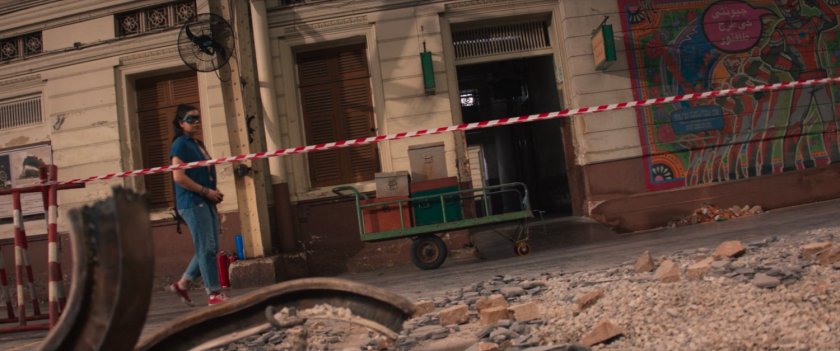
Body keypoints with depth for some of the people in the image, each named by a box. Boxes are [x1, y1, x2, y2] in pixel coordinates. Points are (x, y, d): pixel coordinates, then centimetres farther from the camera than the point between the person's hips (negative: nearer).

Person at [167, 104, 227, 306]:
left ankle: (182, 284, 21)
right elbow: (178, 177, -16)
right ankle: (213, 294, -1)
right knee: (206, 248, -7)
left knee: (210, 248, 9)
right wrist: (206, 191, -16)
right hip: (192, 203, -9)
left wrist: (214, 194, 10)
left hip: (206, 202, 9)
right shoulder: (180, 144, -6)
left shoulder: (199, 144, 19)